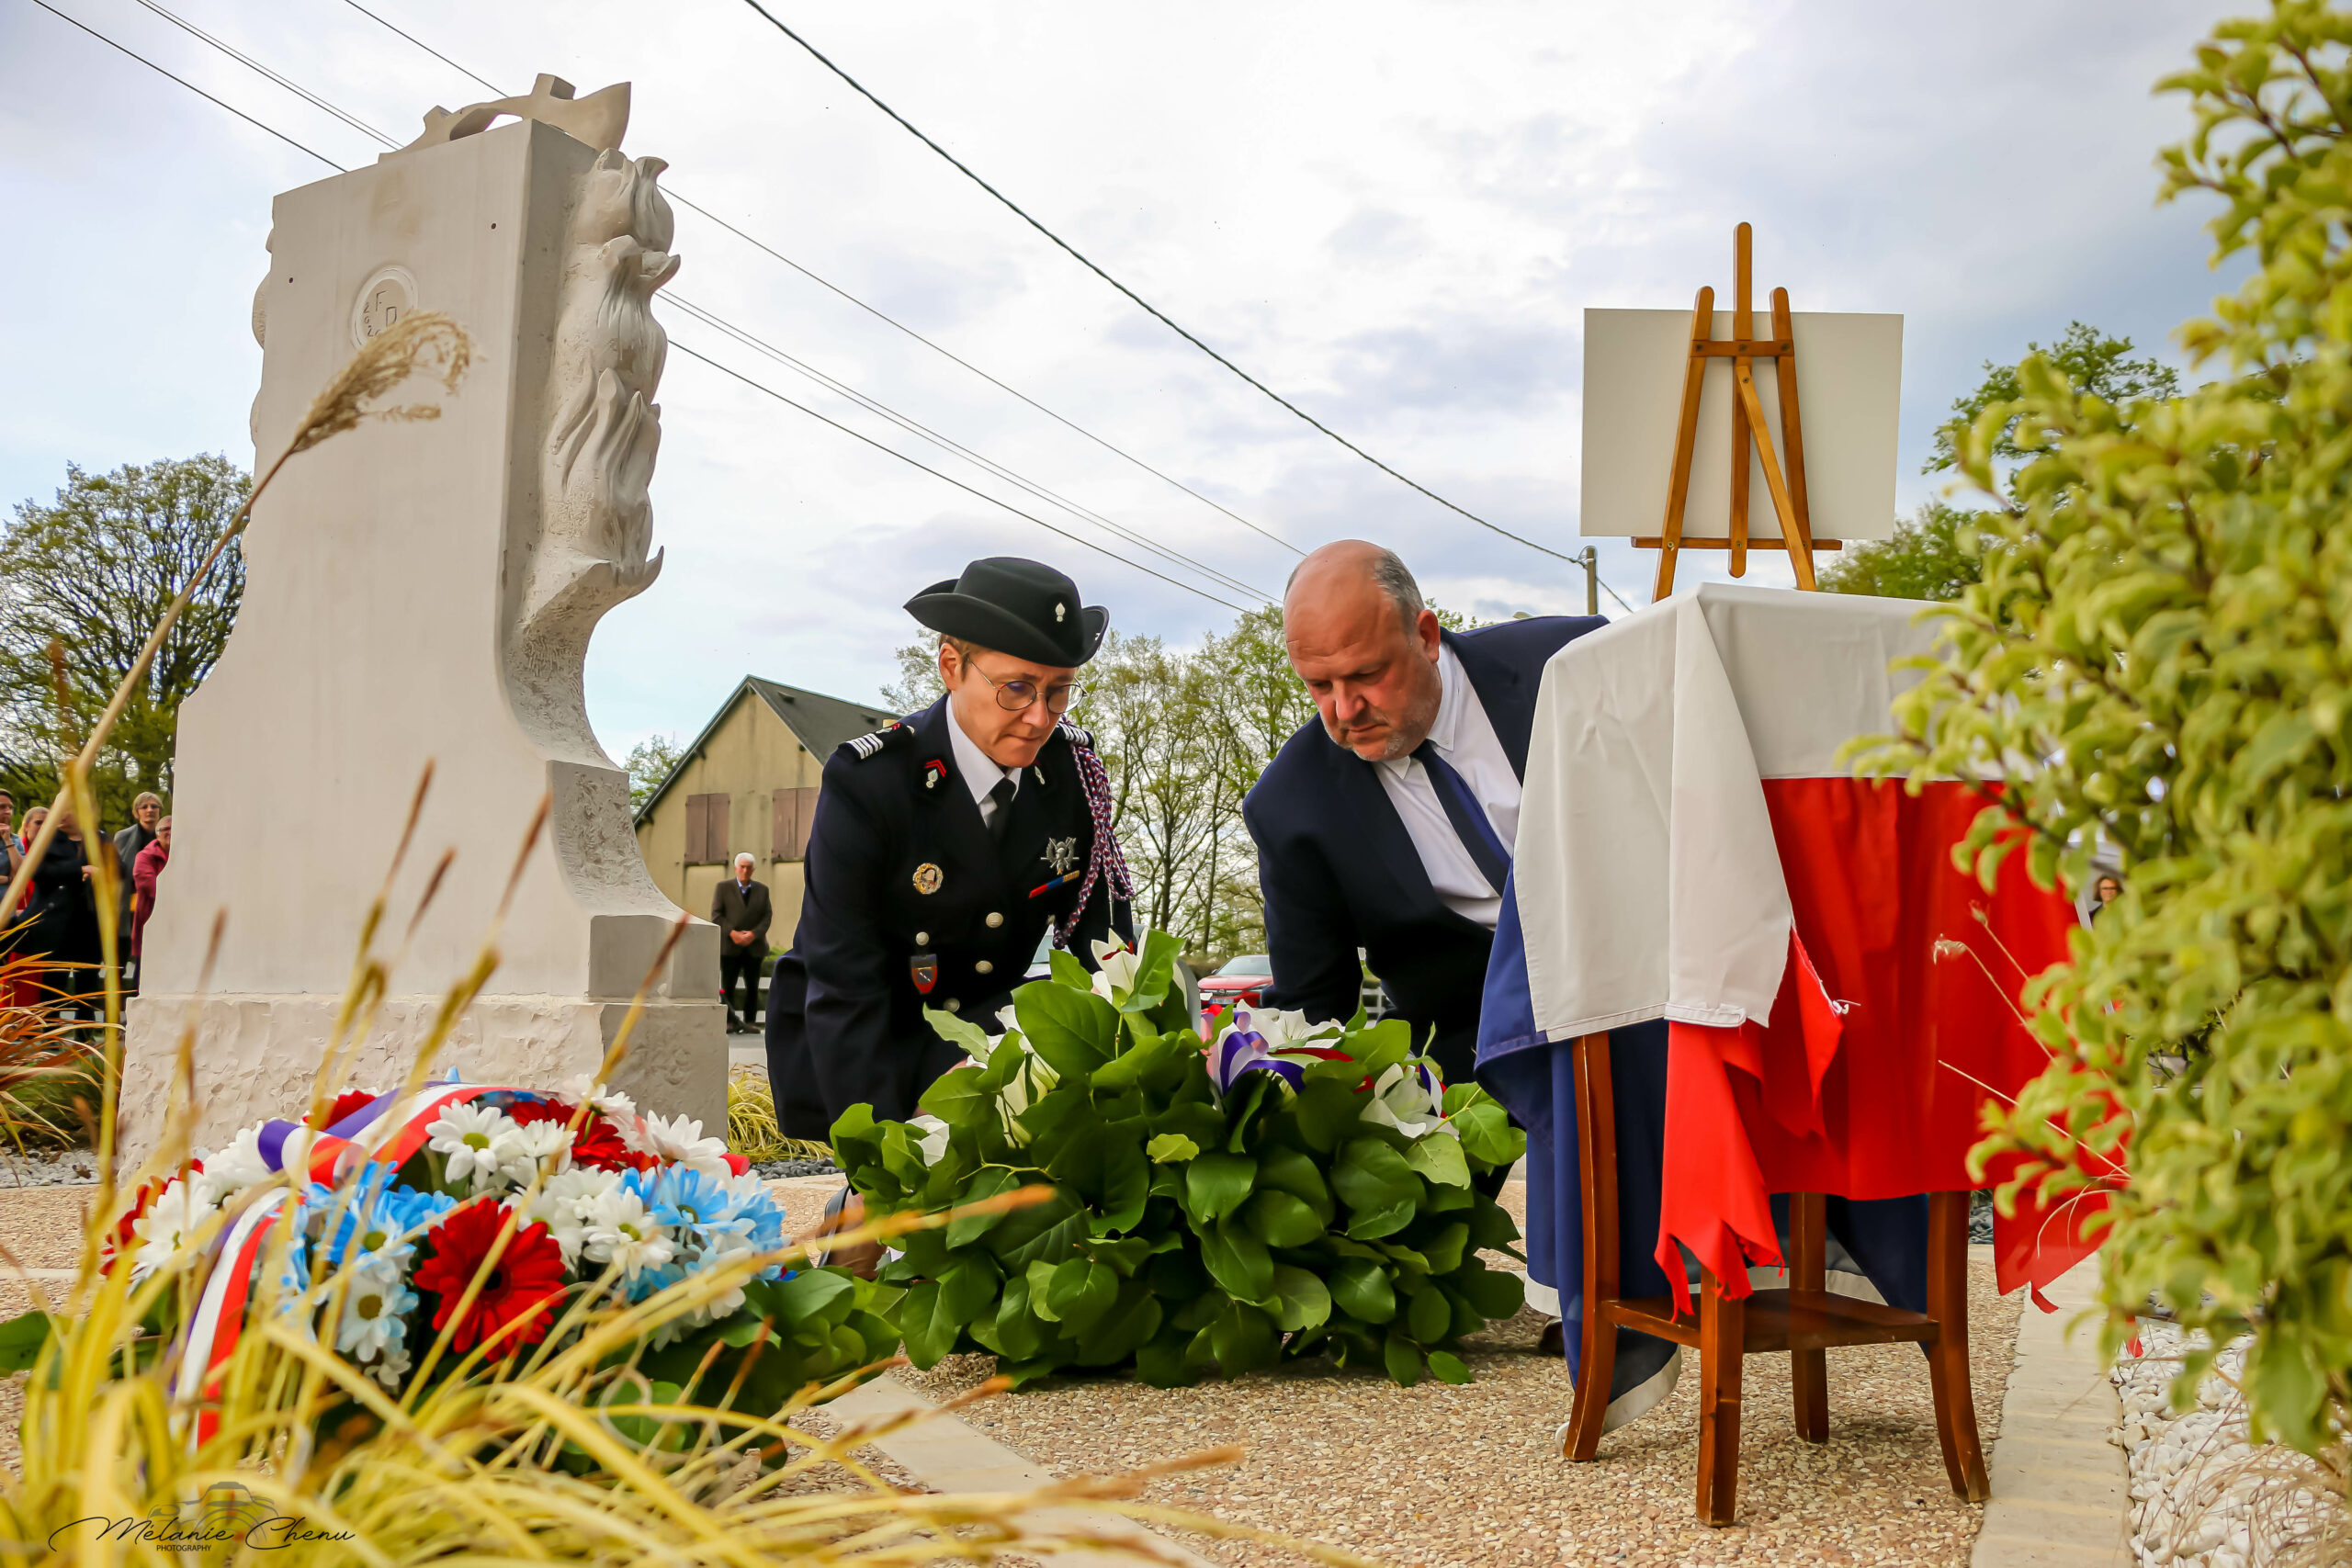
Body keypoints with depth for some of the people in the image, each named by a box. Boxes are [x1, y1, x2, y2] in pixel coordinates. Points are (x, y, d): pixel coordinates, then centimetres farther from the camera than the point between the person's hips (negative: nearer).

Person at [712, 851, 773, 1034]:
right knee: (727, 986, -4)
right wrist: (732, 933, -12)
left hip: (754, 946, 2)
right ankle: (730, 1022, -1)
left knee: (752, 986, -1)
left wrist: (754, 934, -10)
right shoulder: (723, 888, 8)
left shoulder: (762, 890, 14)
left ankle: (749, 1022, 4)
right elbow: (716, 915, 1)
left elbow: (767, 915, 6)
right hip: (730, 945, -2)